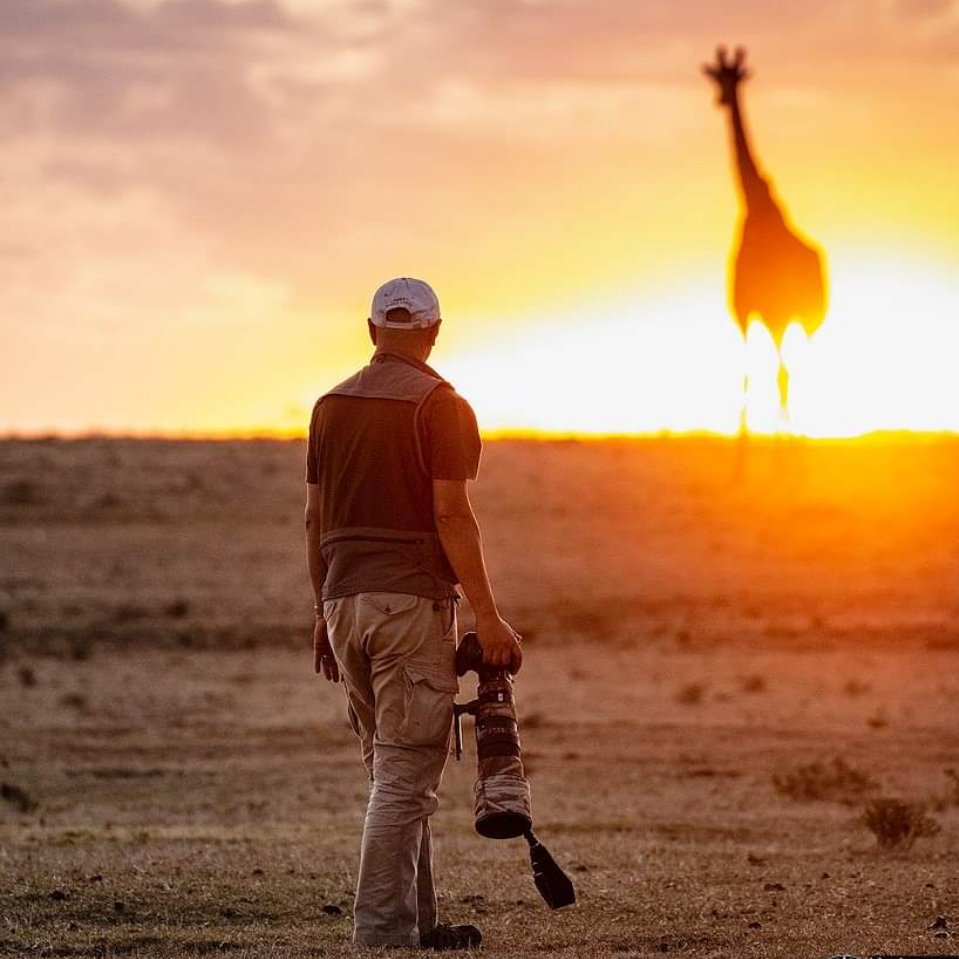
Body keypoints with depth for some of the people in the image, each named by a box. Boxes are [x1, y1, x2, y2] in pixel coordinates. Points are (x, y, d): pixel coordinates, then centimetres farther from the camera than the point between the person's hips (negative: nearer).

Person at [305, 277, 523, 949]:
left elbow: (315, 520, 12)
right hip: (412, 598, -7)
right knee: (407, 775, -6)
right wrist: (488, 617, -12)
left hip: (344, 599, 7)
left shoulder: (331, 405, 12)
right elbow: (451, 516, -14)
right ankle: (382, 931, -10)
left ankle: (420, 923, 18)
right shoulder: (439, 405, -8)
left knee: (393, 770, 15)